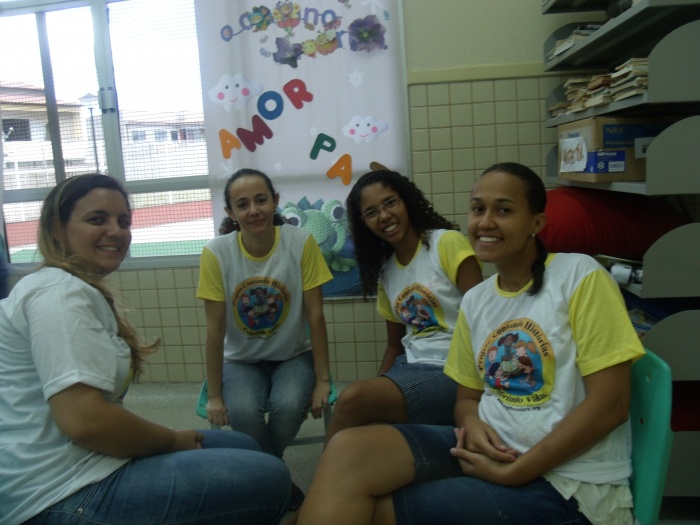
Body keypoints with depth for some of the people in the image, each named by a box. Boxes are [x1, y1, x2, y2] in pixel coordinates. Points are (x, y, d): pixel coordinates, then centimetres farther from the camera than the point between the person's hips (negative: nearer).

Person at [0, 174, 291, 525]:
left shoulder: (78, 290, 15)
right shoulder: (60, 292, -17)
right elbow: (83, 419, -26)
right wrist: (174, 440, -12)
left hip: (82, 461, 10)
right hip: (63, 493, -10)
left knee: (243, 447, 16)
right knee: (268, 478, -13)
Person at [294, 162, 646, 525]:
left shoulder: (580, 277, -9)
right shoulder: (474, 300, 10)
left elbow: (609, 404, -13)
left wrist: (512, 473, -15)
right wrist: (472, 423, -9)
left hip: (566, 481, -5)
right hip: (492, 448, 5)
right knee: (348, 450, -20)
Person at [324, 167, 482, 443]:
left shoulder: (448, 243, -6)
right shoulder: (385, 271, 14)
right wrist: (377, 386, 2)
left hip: (454, 373, -5)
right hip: (410, 367, 5)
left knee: (353, 398, -25)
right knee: (358, 429, -23)